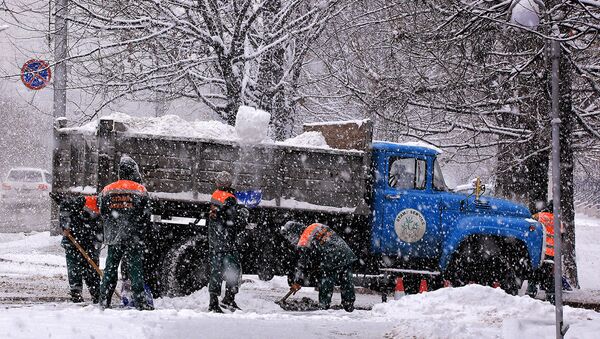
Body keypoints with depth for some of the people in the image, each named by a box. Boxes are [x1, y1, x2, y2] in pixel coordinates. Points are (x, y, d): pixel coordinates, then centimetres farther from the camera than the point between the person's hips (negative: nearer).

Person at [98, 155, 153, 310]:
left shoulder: (107, 190, 6)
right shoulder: (140, 190, -4)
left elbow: (102, 213, 11)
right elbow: (146, 217, -2)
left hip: (113, 238, 3)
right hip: (133, 239, -3)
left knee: (110, 269, 10)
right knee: (135, 269, -1)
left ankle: (104, 301, 10)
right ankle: (140, 302, -4)